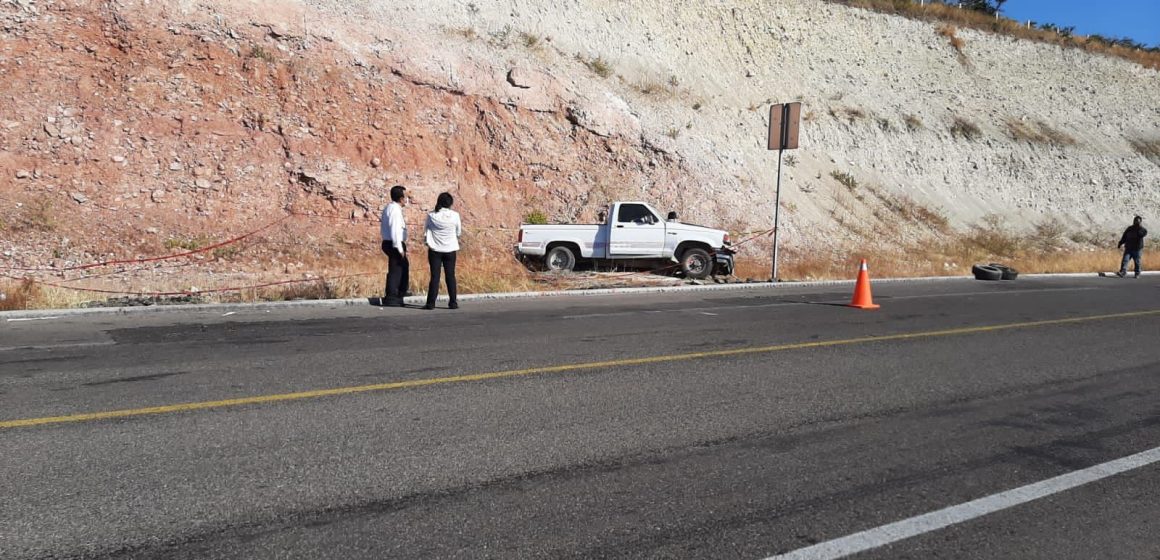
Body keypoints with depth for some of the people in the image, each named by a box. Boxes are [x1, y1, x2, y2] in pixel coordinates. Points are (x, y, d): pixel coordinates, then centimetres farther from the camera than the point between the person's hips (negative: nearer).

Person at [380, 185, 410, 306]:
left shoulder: (388, 208, 16)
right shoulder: (395, 210, -16)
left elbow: (383, 228, 19)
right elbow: (395, 230, -23)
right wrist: (399, 248, -22)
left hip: (389, 243, 10)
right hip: (395, 244, -10)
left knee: (404, 268, 17)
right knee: (395, 270, -3)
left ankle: (398, 296, 23)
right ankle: (391, 298, 2)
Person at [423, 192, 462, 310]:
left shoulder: (431, 216, -6)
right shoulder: (454, 215, -7)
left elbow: (427, 231, 2)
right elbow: (459, 232, 4)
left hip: (435, 250, 0)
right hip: (450, 250, 0)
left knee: (434, 276, 2)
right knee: (450, 276, 8)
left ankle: (431, 303, 0)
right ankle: (453, 302, 9)